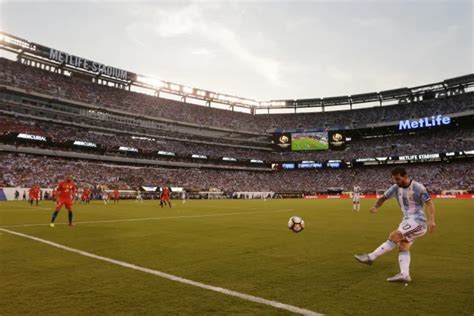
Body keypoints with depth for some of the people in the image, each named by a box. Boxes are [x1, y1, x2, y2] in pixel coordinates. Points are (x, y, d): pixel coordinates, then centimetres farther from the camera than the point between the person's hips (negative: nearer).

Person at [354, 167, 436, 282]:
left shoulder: (418, 188, -16)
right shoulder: (396, 187, 2)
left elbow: (430, 203, -15)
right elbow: (384, 197, 9)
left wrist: (431, 220, -27)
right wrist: (376, 207, -12)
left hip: (417, 221, -7)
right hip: (407, 220, 7)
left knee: (394, 236, -19)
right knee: (403, 246, -2)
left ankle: (371, 257, -17)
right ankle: (404, 275, -3)